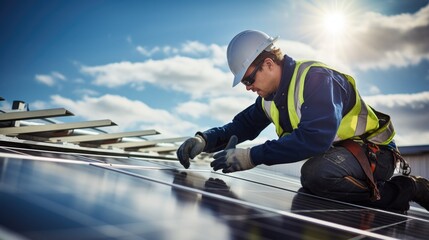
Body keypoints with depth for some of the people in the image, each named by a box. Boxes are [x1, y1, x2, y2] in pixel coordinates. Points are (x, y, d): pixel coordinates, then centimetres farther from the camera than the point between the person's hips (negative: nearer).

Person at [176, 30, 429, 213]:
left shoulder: (314, 77, -23)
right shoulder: (270, 96, 4)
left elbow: (315, 136, -36)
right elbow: (242, 125, 8)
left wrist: (253, 156, -34)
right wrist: (204, 140, -10)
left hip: (372, 151, -9)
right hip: (335, 155, 9)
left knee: (315, 173, -35)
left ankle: (407, 189, -13)